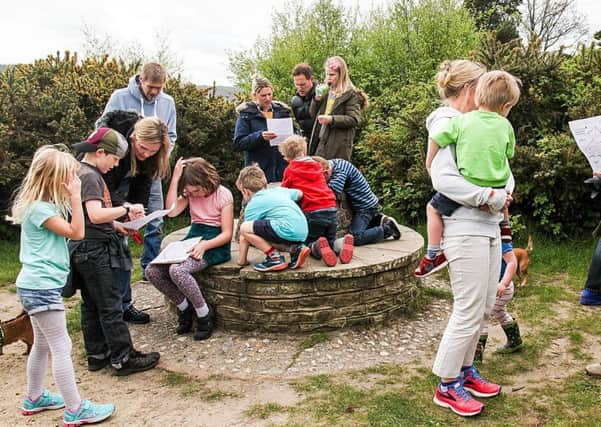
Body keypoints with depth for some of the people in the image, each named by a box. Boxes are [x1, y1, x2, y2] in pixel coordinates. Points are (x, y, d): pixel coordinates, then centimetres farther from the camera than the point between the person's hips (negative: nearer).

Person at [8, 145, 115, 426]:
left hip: (37, 285, 11)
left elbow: (71, 231, 18)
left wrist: (72, 198, 10)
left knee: (42, 344, 21)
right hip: (42, 287, -11)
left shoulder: (42, 205, 12)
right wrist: (76, 198, -19)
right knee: (61, 348, -6)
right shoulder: (39, 208, -18)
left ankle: (34, 399, 35)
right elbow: (76, 232, -19)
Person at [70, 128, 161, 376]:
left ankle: (97, 355, 24)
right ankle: (123, 359, 4)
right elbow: (95, 214, -28)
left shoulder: (81, 172, 15)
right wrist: (126, 209, -18)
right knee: (110, 307, -3)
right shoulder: (90, 176, -16)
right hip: (95, 250, -10)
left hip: (84, 251, 10)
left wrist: (116, 225, 8)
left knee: (91, 306, 14)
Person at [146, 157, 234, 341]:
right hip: (193, 238, 7)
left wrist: (204, 245, -28)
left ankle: (204, 314, -12)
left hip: (215, 243, -7)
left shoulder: (223, 195, -9)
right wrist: (175, 178, -13)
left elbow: (227, 233, -11)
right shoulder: (190, 192, 7)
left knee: (177, 270, -32)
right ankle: (185, 308, 7)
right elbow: (172, 211, -10)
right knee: (152, 271, -12)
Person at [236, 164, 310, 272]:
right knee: (263, 239, 26)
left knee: (244, 227, -4)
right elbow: (300, 194, 40)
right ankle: (295, 249, 9)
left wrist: (242, 260, 16)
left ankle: (274, 257, -5)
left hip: (287, 230, -8)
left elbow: (245, 234, 7)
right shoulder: (278, 190, 24)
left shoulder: (253, 205, 6)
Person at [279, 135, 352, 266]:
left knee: (308, 244, 15)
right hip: (332, 210, 4)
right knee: (330, 242, 21)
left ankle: (318, 247, -21)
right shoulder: (317, 166, 18)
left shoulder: (290, 170, 5)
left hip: (313, 212, -4)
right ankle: (343, 244, -13)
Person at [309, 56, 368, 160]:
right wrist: (317, 99, 0)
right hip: (321, 141, 6)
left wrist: (332, 119, -22)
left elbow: (354, 119, -12)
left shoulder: (350, 94, -4)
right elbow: (313, 115, 18)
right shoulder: (326, 91, 15)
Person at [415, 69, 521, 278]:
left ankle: (434, 255, 15)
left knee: (433, 207, 18)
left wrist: (430, 164, 8)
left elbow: (435, 139, -8)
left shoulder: (462, 120, -4)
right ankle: (503, 224, 41)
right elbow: (508, 155, 14)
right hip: (497, 194, 3)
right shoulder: (505, 126, 3)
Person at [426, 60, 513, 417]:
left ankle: (465, 369, 32)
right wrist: (490, 197, -19)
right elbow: (443, 178, -22)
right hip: (465, 230, -9)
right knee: (469, 311, -3)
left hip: (488, 227, 9)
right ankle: (447, 386, 12)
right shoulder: (445, 123, -10)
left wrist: (504, 192, -1)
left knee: (484, 307, 15)